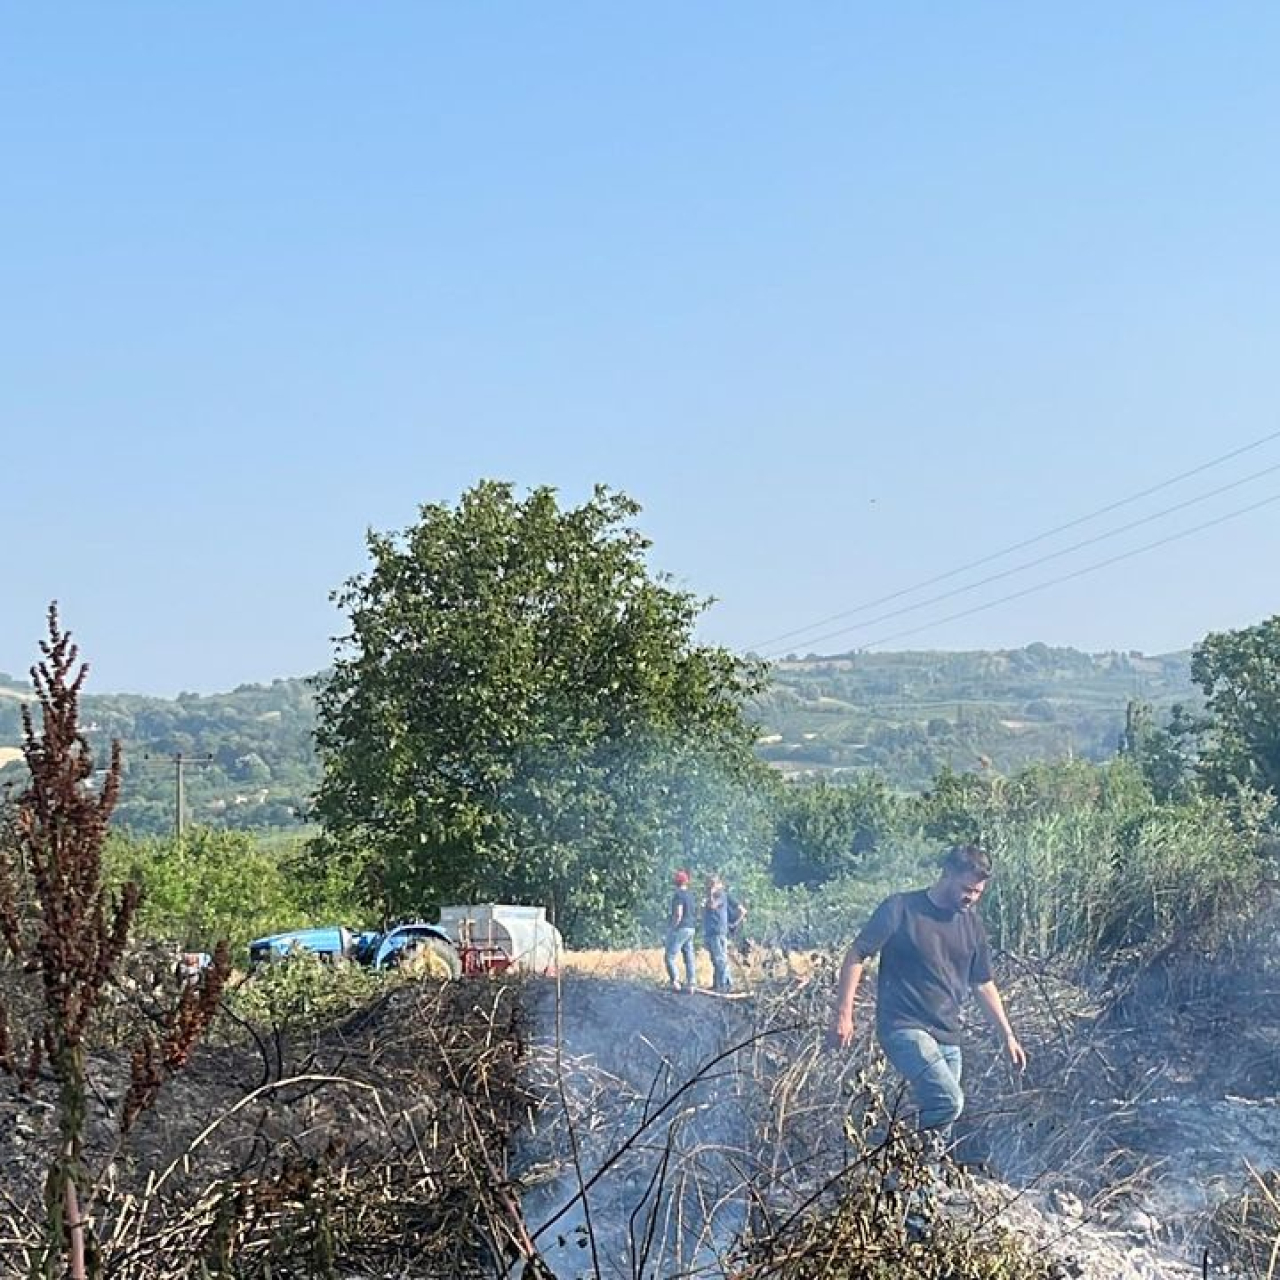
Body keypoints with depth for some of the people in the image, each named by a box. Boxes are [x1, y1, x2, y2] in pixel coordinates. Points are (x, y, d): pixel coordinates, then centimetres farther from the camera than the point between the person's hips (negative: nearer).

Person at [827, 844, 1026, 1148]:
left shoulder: (971, 923, 12)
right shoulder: (901, 909, -6)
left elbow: (983, 984, 21)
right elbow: (857, 956, -4)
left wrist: (1008, 1036, 17)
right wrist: (843, 1014, -11)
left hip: (947, 1038, 6)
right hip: (904, 1028, -6)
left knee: (939, 1133, 4)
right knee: (949, 1101, -25)